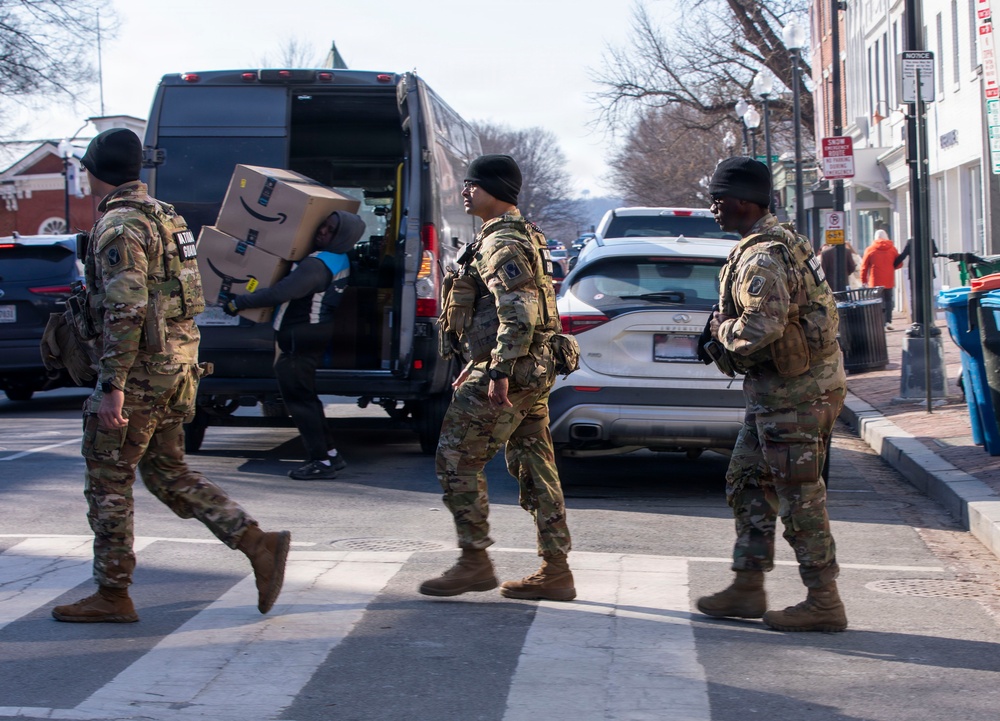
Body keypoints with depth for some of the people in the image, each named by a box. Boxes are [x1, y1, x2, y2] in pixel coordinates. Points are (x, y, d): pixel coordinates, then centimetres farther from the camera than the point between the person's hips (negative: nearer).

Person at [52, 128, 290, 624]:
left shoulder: (119, 225, -15)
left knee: (107, 480, 1)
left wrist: (112, 387, -24)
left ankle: (112, 596, 7)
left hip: (140, 368, -9)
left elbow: (126, 309, -24)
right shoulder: (163, 216, 16)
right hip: (178, 362, 9)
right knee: (168, 474, 14)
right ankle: (260, 545, 6)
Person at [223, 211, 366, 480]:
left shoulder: (317, 265, -22)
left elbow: (280, 292, -26)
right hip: (311, 337, 10)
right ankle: (329, 454, 19)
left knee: (298, 398, -5)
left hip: (297, 341, -10)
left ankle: (321, 460, -5)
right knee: (305, 397, 17)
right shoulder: (338, 260, 10)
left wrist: (239, 303, -17)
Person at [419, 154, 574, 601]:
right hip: (532, 373, 10)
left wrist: (498, 372, -25)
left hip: (507, 376, -10)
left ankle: (474, 563, -1)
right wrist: (478, 364, 27)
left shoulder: (501, 243, -14)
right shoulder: (521, 237, 20)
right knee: (534, 468, 10)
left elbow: (519, 313, -25)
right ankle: (555, 572, 11)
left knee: (456, 459, -4)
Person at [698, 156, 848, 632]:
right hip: (779, 390, 11)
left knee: (799, 497, -4)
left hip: (793, 393, -11)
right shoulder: (779, 243, 15)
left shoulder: (761, 257, -19)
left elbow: (763, 326, -31)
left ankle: (823, 603, 3)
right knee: (748, 484, 15)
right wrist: (726, 330, 10)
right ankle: (748, 590, 21)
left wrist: (722, 330, -11)